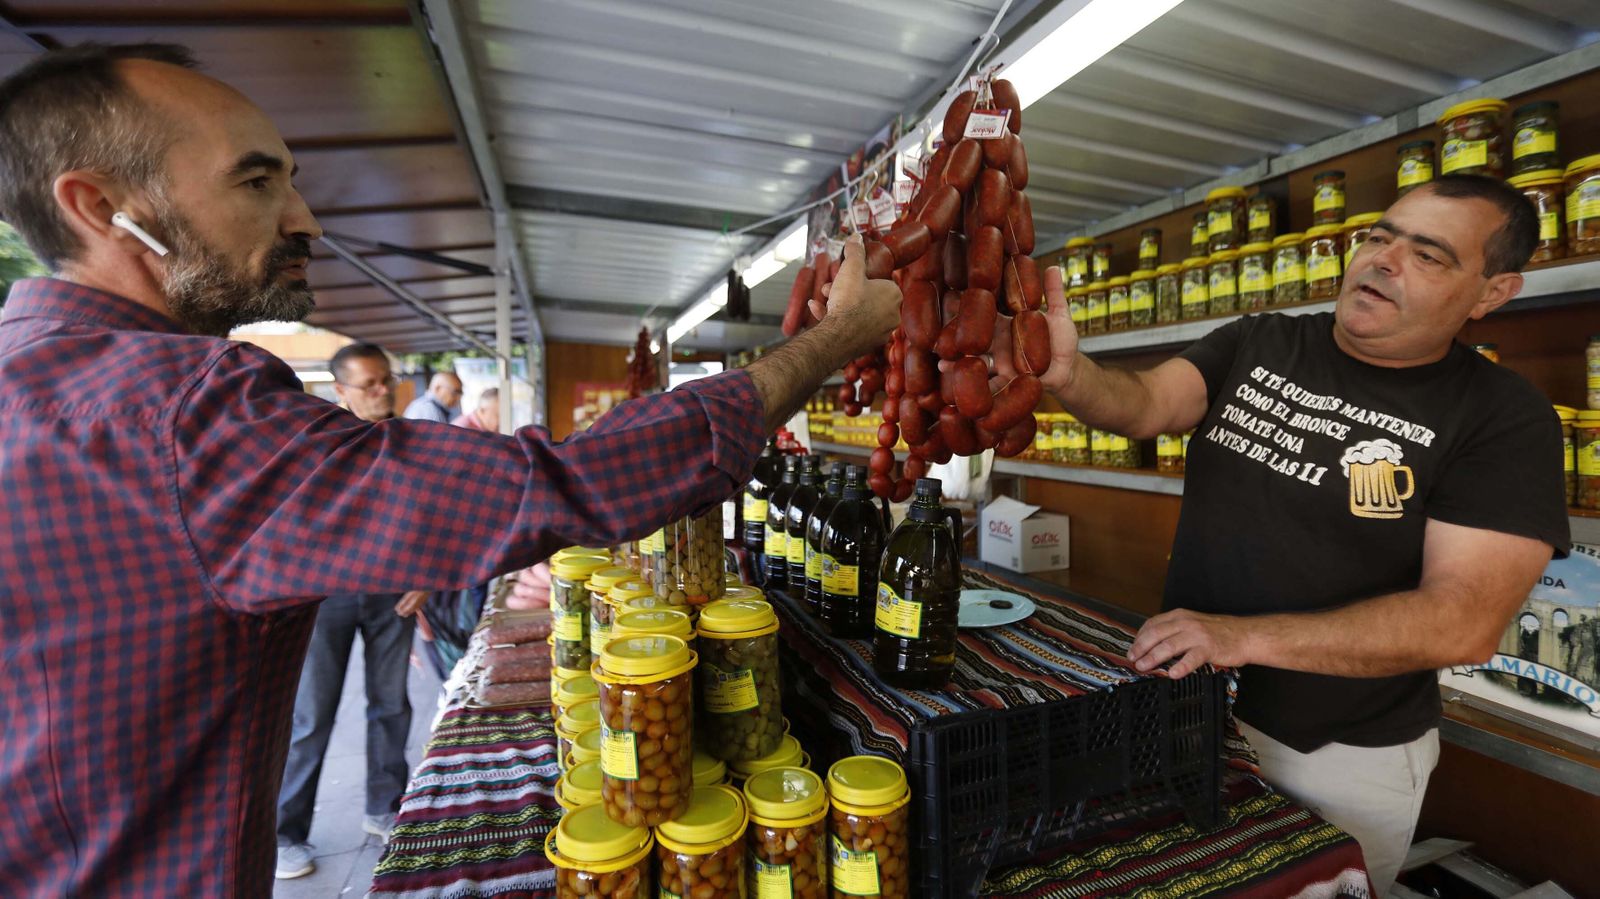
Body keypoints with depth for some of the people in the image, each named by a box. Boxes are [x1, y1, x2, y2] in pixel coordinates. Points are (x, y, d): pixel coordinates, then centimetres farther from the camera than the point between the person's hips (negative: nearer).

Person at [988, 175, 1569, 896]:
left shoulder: (1507, 419, -12)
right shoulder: (1256, 344, -2)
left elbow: (1464, 622, -20)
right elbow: (1145, 405, -17)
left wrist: (1243, 637, -29)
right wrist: (1067, 374, -40)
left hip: (1344, 757, -3)